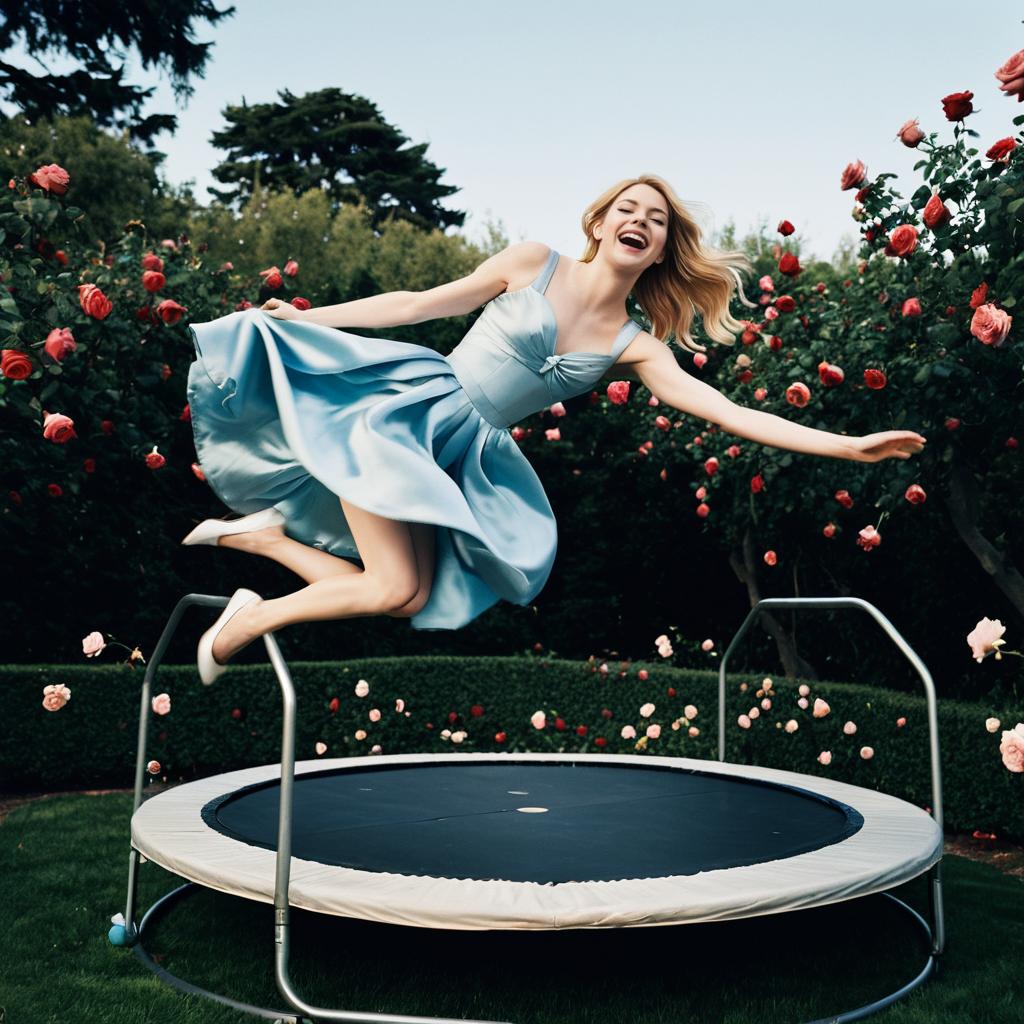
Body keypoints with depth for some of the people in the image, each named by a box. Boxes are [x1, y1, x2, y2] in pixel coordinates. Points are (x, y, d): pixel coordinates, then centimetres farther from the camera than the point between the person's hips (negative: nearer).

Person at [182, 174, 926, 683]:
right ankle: (249, 622, 4)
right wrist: (307, 318, 5)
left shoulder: (635, 348, 4)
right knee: (397, 590, -18)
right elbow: (417, 306, 3)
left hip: (456, 464, 5)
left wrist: (848, 445, -11)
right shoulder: (533, 264, -1)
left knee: (405, 600, -6)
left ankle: (258, 533, 11)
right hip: (402, 415, -4)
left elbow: (730, 412, -4)